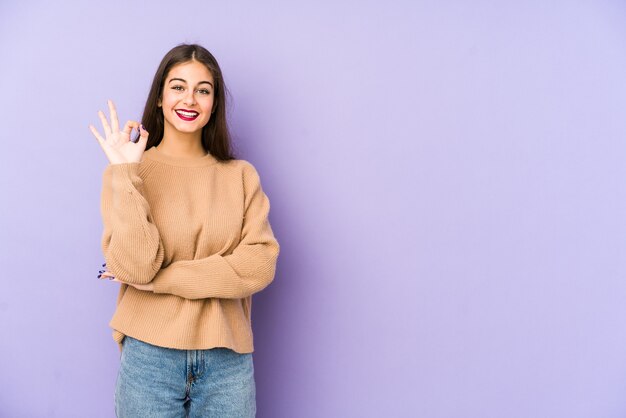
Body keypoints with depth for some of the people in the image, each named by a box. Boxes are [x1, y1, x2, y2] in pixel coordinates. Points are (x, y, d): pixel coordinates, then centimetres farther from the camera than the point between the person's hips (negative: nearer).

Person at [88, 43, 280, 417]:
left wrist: (159, 278, -12)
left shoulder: (241, 176, 2)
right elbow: (134, 267, -14)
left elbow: (260, 265, -9)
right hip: (150, 355, -1)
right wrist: (126, 172, -16)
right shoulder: (127, 173, -1)